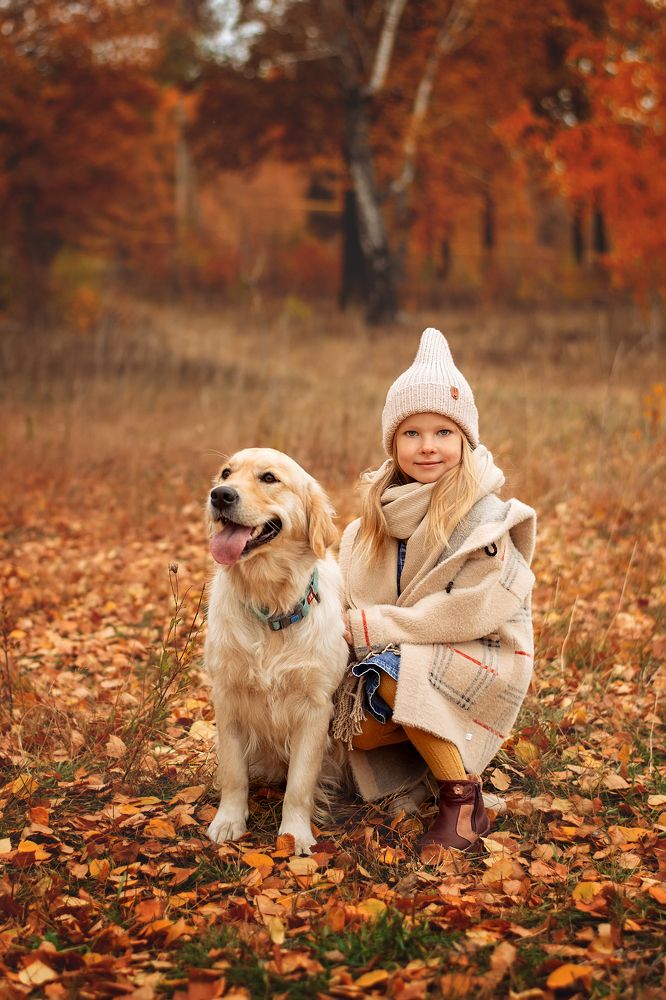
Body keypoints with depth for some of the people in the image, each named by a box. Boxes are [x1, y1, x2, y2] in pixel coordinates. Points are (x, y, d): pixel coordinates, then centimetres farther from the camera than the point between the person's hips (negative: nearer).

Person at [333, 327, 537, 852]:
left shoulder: (484, 515, -17)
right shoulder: (385, 508, 2)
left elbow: (471, 610, -23)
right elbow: (353, 589, 8)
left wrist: (374, 627, -19)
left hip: (483, 659, -6)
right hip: (400, 657, 6)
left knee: (396, 675, -31)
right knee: (353, 729, -15)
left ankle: (464, 802, -16)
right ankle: (446, 747, 14)